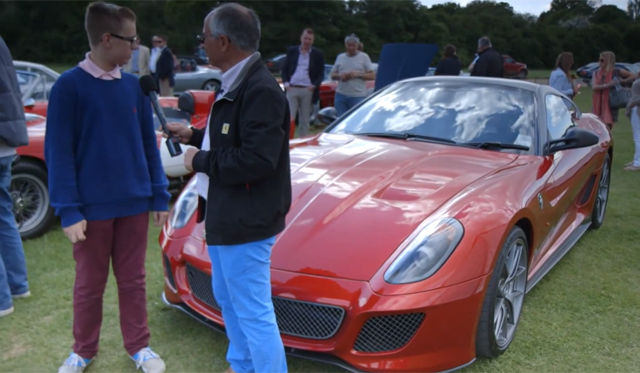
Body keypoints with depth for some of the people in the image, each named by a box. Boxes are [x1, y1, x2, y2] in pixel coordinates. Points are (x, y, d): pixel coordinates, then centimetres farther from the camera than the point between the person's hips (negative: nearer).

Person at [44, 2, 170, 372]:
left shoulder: (135, 86, 2)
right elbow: (59, 152, -9)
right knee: (89, 283, 12)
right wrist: (68, 210, -13)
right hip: (92, 207, -3)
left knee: (132, 279, 14)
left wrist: (160, 196, 5)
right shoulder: (69, 86, -10)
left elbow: (149, 145, 7)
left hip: (135, 203, 3)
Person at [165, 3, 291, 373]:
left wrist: (200, 161, -17)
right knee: (229, 300, 25)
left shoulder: (261, 89, -22)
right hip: (226, 215, 11)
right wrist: (194, 136, 11)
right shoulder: (238, 84, 10)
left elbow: (256, 160, -29)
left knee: (254, 312, 0)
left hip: (245, 221, -11)